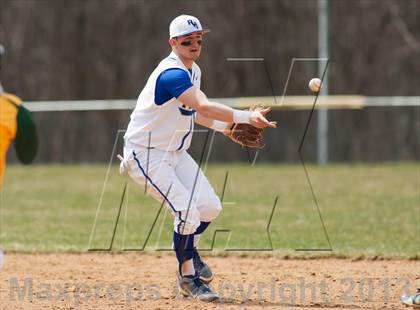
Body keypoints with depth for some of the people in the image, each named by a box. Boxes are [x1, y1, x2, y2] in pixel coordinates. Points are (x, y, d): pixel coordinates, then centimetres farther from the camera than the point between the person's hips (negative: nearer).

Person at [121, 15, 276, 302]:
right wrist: (246, 117, -48)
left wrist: (224, 125, -1)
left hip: (175, 152, 9)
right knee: (187, 211, -18)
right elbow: (204, 106, -40)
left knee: (210, 207, 4)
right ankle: (188, 277, 1)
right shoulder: (172, 73, -27)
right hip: (146, 154, -9)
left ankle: (188, 250, 33)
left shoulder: (193, 71, 6)